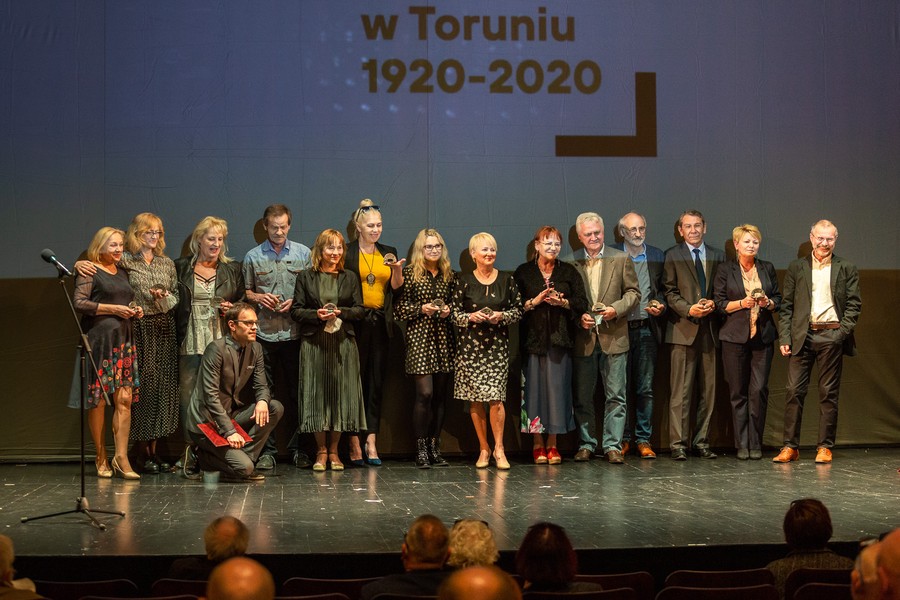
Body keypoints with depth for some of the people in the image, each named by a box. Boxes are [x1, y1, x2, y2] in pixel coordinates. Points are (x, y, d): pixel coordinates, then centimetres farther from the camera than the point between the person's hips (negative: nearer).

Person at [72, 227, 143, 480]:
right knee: (98, 400, -2)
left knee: (124, 399, -4)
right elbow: (79, 303, -12)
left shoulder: (121, 272, 20)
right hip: (99, 339, -6)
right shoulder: (89, 271, -2)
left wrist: (135, 310, 12)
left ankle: (121, 457, -5)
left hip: (123, 340, 6)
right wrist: (113, 309, -14)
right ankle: (101, 459, 7)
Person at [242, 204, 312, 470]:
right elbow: (245, 292, 12)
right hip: (264, 333, 0)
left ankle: (298, 448, 11)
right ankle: (267, 450, 6)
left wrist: (296, 301, -7)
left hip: (295, 332, 0)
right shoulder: (253, 257, 8)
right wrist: (258, 298, -8)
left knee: (297, 392, 3)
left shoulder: (303, 254, 9)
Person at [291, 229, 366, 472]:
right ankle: (321, 451, 8)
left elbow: (360, 310, 8)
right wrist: (316, 314, -13)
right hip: (314, 343, -1)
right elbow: (296, 311, 3)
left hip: (343, 344, 2)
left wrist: (341, 312, -9)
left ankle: (333, 451, 10)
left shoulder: (350, 278, 11)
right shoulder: (306, 277, 6)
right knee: (317, 393, -2)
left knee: (341, 393, 0)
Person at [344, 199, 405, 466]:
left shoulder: (388, 252, 14)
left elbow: (396, 288, 8)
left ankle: (371, 441, 4)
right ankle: (354, 443, 0)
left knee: (376, 381, 3)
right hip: (355, 323, -4)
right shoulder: (348, 253, 1)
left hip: (380, 323, 4)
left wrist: (397, 270, -9)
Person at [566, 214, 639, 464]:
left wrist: (616, 309, -11)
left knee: (616, 395, 1)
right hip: (583, 338, 1)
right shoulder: (571, 262, 3)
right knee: (583, 396, 7)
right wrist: (579, 317, -9)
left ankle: (612, 444, 6)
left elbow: (633, 292, 4)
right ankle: (586, 443, 17)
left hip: (613, 337, -1)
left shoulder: (621, 259, 4)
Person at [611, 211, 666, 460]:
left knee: (645, 388, 2)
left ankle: (643, 439, 9)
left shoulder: (657, 256, 10)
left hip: (647, 329, 2)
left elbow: (665, 288, 17)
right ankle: (622, 439, 11)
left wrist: (660, 304, -2)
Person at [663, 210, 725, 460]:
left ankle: (702, 441, 12)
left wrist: (713, 304, -6)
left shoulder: (718, 256, 14)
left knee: (708, 390, 5)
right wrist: (689, 309, -13)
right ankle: (678, 444, -4)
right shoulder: (673, 256, 6)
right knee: (681, 390, -6)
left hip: (710, 329, 3)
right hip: (683, 329, -3)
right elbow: (670, 292, 1)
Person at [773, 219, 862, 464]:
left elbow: (854, 304, 5)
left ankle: (825, 447, 9)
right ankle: (790, 446, 3)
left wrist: (843, 331, -8)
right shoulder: (796, 268, 10)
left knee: (828, 394, 2)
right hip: (802, 336, 1)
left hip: (831, 336, -1)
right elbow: (786, 306, 8)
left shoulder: (846, 269, 8)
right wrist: (785, 338, -1)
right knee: (794, 391, -3)